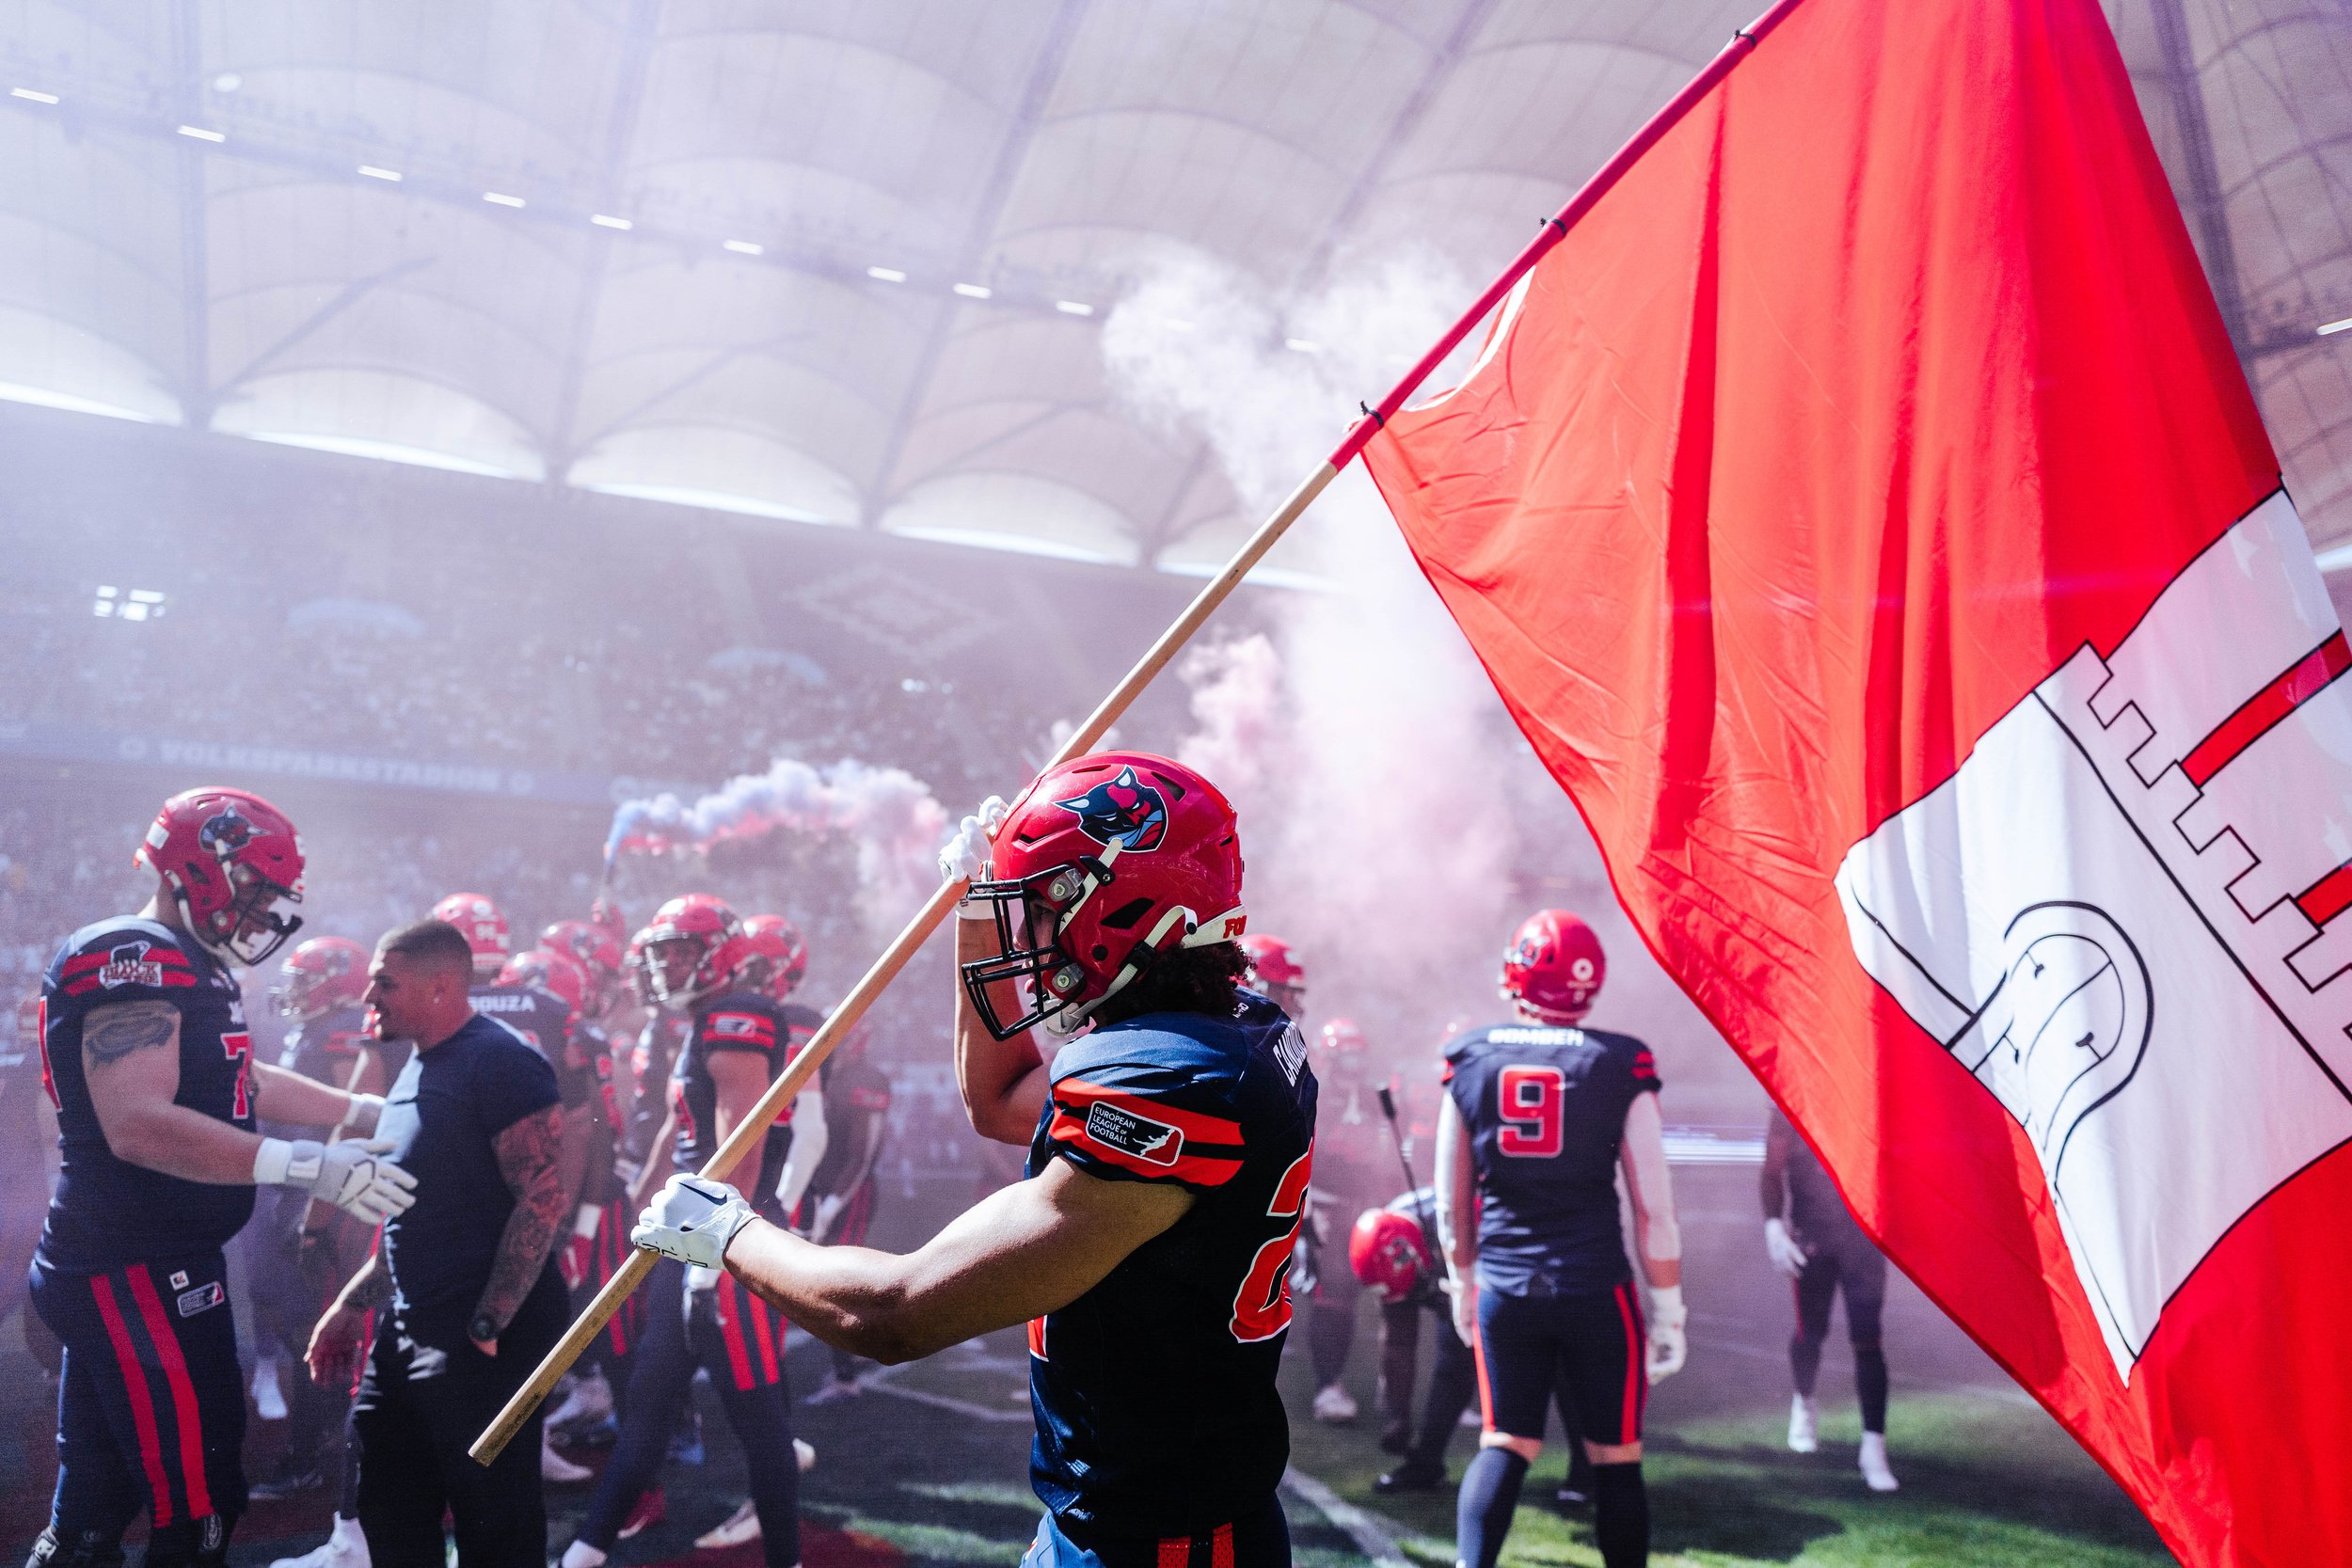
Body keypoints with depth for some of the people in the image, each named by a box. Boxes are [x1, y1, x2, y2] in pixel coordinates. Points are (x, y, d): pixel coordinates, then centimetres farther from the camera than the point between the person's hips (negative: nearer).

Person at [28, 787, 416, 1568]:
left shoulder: (193, 970, 14)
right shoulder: (134, 961, -18)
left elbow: (245, 1083, 26)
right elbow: (138, 1125, -29)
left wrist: (369, 1111, 22)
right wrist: (307, 1166, -32)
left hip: (144, 1268, 10)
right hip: (137, 1273, -10)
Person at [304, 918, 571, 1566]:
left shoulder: (500, 1062, -15)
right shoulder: (416, 1069, 15)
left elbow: (541, 1201, -22)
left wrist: (486, 1328, -22)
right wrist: (352, 1304, 20)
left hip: (483, 1336, -10)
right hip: (406, 1323, 10)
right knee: (390, 1512, 18)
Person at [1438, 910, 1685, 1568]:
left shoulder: (1470, 1059, 0)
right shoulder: (1621, 1065, -7)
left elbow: (1452, 1203, 7)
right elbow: (1652, 1206, -6)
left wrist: (1463, 1284, 21)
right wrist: (1668, 1310, 4)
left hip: (1504, 1290, 2)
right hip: (1596, 1289, -2)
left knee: (1504, 1449, 13)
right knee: (1615, 1459, 12)